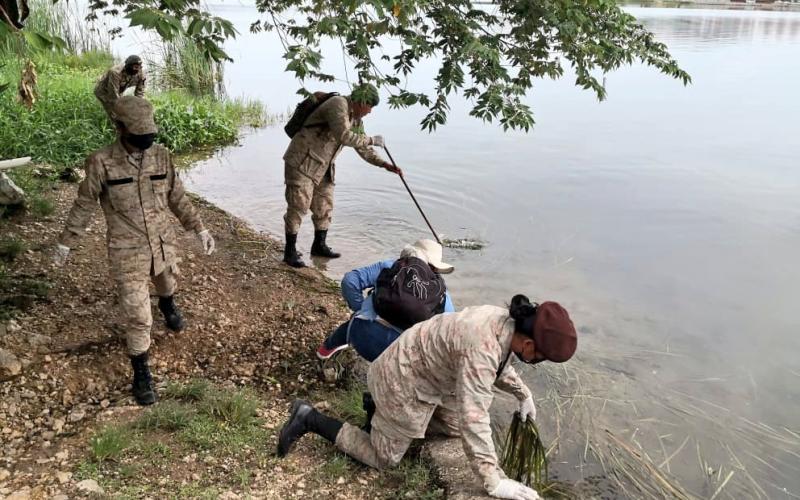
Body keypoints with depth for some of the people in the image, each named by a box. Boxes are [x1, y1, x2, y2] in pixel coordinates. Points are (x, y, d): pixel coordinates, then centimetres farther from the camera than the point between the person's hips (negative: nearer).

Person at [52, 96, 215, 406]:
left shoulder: (161, 156, -7)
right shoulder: (102, 162, -16)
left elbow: (177, 197, 3)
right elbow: (84, 204, -4)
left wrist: (200, 229, 0)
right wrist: (65, 242, 3)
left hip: (163, 245, 4)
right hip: (128, 253, -3)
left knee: (166, 285, 29)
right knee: (136, 316, -3)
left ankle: (167, 307, 66)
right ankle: (141, 373, 14)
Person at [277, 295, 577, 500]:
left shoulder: (504, 321, -8)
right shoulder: (481, 349, -36)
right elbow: (474, 419, -37)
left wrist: (523, 394, 16)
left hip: (424, 372, 9)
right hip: (403, 383, -9)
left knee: (454, 427, 23)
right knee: (383, 459, 6)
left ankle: (383, 407, 29)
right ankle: (310, 420, 11)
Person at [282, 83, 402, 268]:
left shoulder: (355, 119, 10)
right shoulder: (338, 105, -18)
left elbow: (362, 148, 18)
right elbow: (344, 137, -31)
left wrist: (385, 164, 8)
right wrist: (372, 140, -19)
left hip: (323, 167, 9)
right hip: (301, 161, -9)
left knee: (324, 206, 11)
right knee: (298, 206, -8)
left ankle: (319, 246, 26)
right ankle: (290, 252, 0)